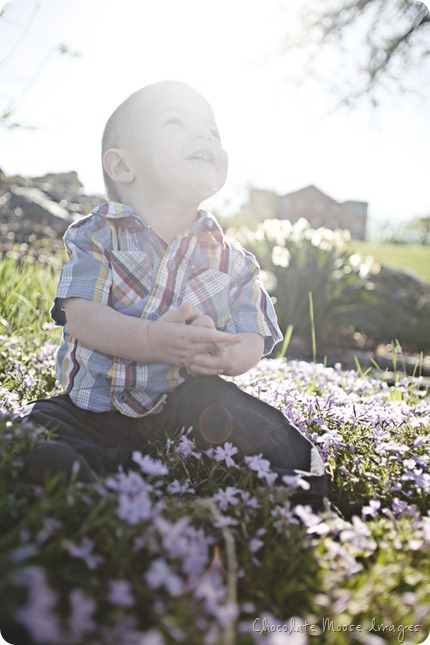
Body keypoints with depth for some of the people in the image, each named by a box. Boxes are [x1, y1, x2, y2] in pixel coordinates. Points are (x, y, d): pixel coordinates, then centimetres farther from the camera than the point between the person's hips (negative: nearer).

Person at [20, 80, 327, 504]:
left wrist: (227, 355, -30)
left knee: (285, 450, -17)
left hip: (190, 405, 1)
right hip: (99, 404, 0)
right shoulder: (94, 236, -4)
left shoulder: (230, 258, 2)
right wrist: (152, 340, -36)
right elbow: (81, 317, -17)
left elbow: (253, 339, -3)